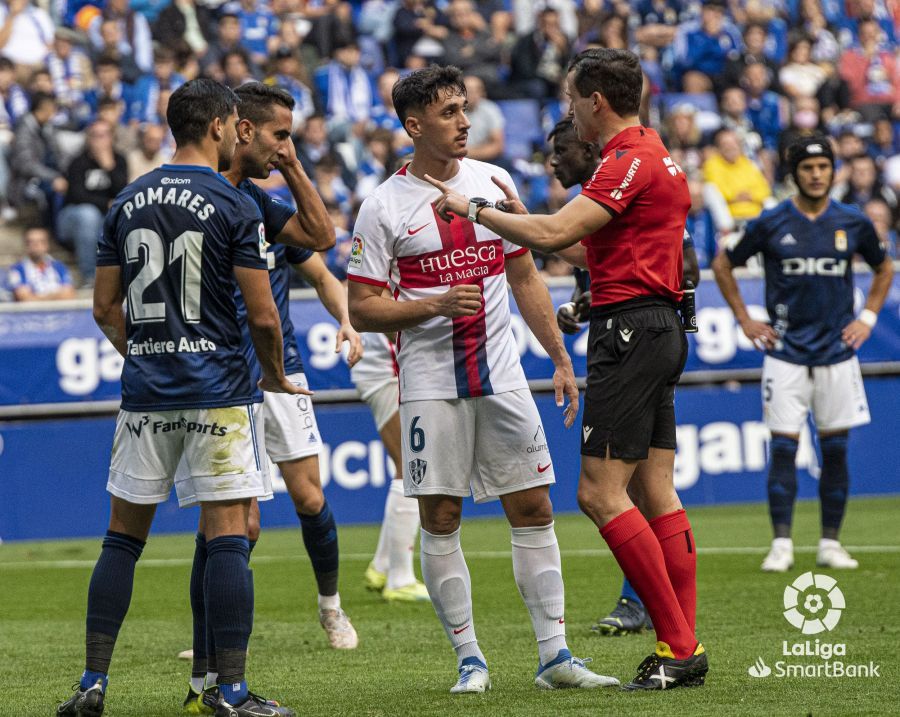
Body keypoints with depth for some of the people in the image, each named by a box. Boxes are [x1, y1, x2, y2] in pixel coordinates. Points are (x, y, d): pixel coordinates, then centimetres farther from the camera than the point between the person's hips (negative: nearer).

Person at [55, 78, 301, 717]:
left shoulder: (128, 203, 8)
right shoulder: (234, 207, -8)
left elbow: (105, 309, 10)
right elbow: (263, 314, -10)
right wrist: (276, 375, 8)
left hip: (145, 393, 5)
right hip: (219, 392, -5)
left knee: (124, 536, 11)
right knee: (229, 538, -4)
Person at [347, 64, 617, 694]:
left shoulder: (494, 181, 8)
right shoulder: (384, 207, -4)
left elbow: (524, 277, 14)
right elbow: (363, 310, -5)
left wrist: (561, 359, 10)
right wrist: (436, 304, -18)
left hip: (502, 377, 3)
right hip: (431, 384, -3)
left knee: (533, 509, 1)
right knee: (440, 519, -2)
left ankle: (555, 656, 5)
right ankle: (470, 660, 7)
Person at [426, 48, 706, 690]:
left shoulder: (630, 162, -14)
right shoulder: (656, 157, 19)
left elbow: (551, 234, -23)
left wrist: (474, 208, -13)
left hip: (629, 329, -10)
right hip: (661, 328, 10)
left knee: (601, 492, -10)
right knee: (656, 492, 7)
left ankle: (678, 645, -12)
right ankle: (684, 649, 5)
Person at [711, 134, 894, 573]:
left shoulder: (853, 223, 3)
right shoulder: (771, 224, -3)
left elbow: (883, 268, 20)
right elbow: (723, 265, 9)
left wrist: (868, 317, 9)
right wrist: (744, 320, 5)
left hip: (837, 352, 2)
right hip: (785, 352, -2)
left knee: (835, 449, 4)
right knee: (783, 447, -5)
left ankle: (830, 543, 10)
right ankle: (781, 544, -3)